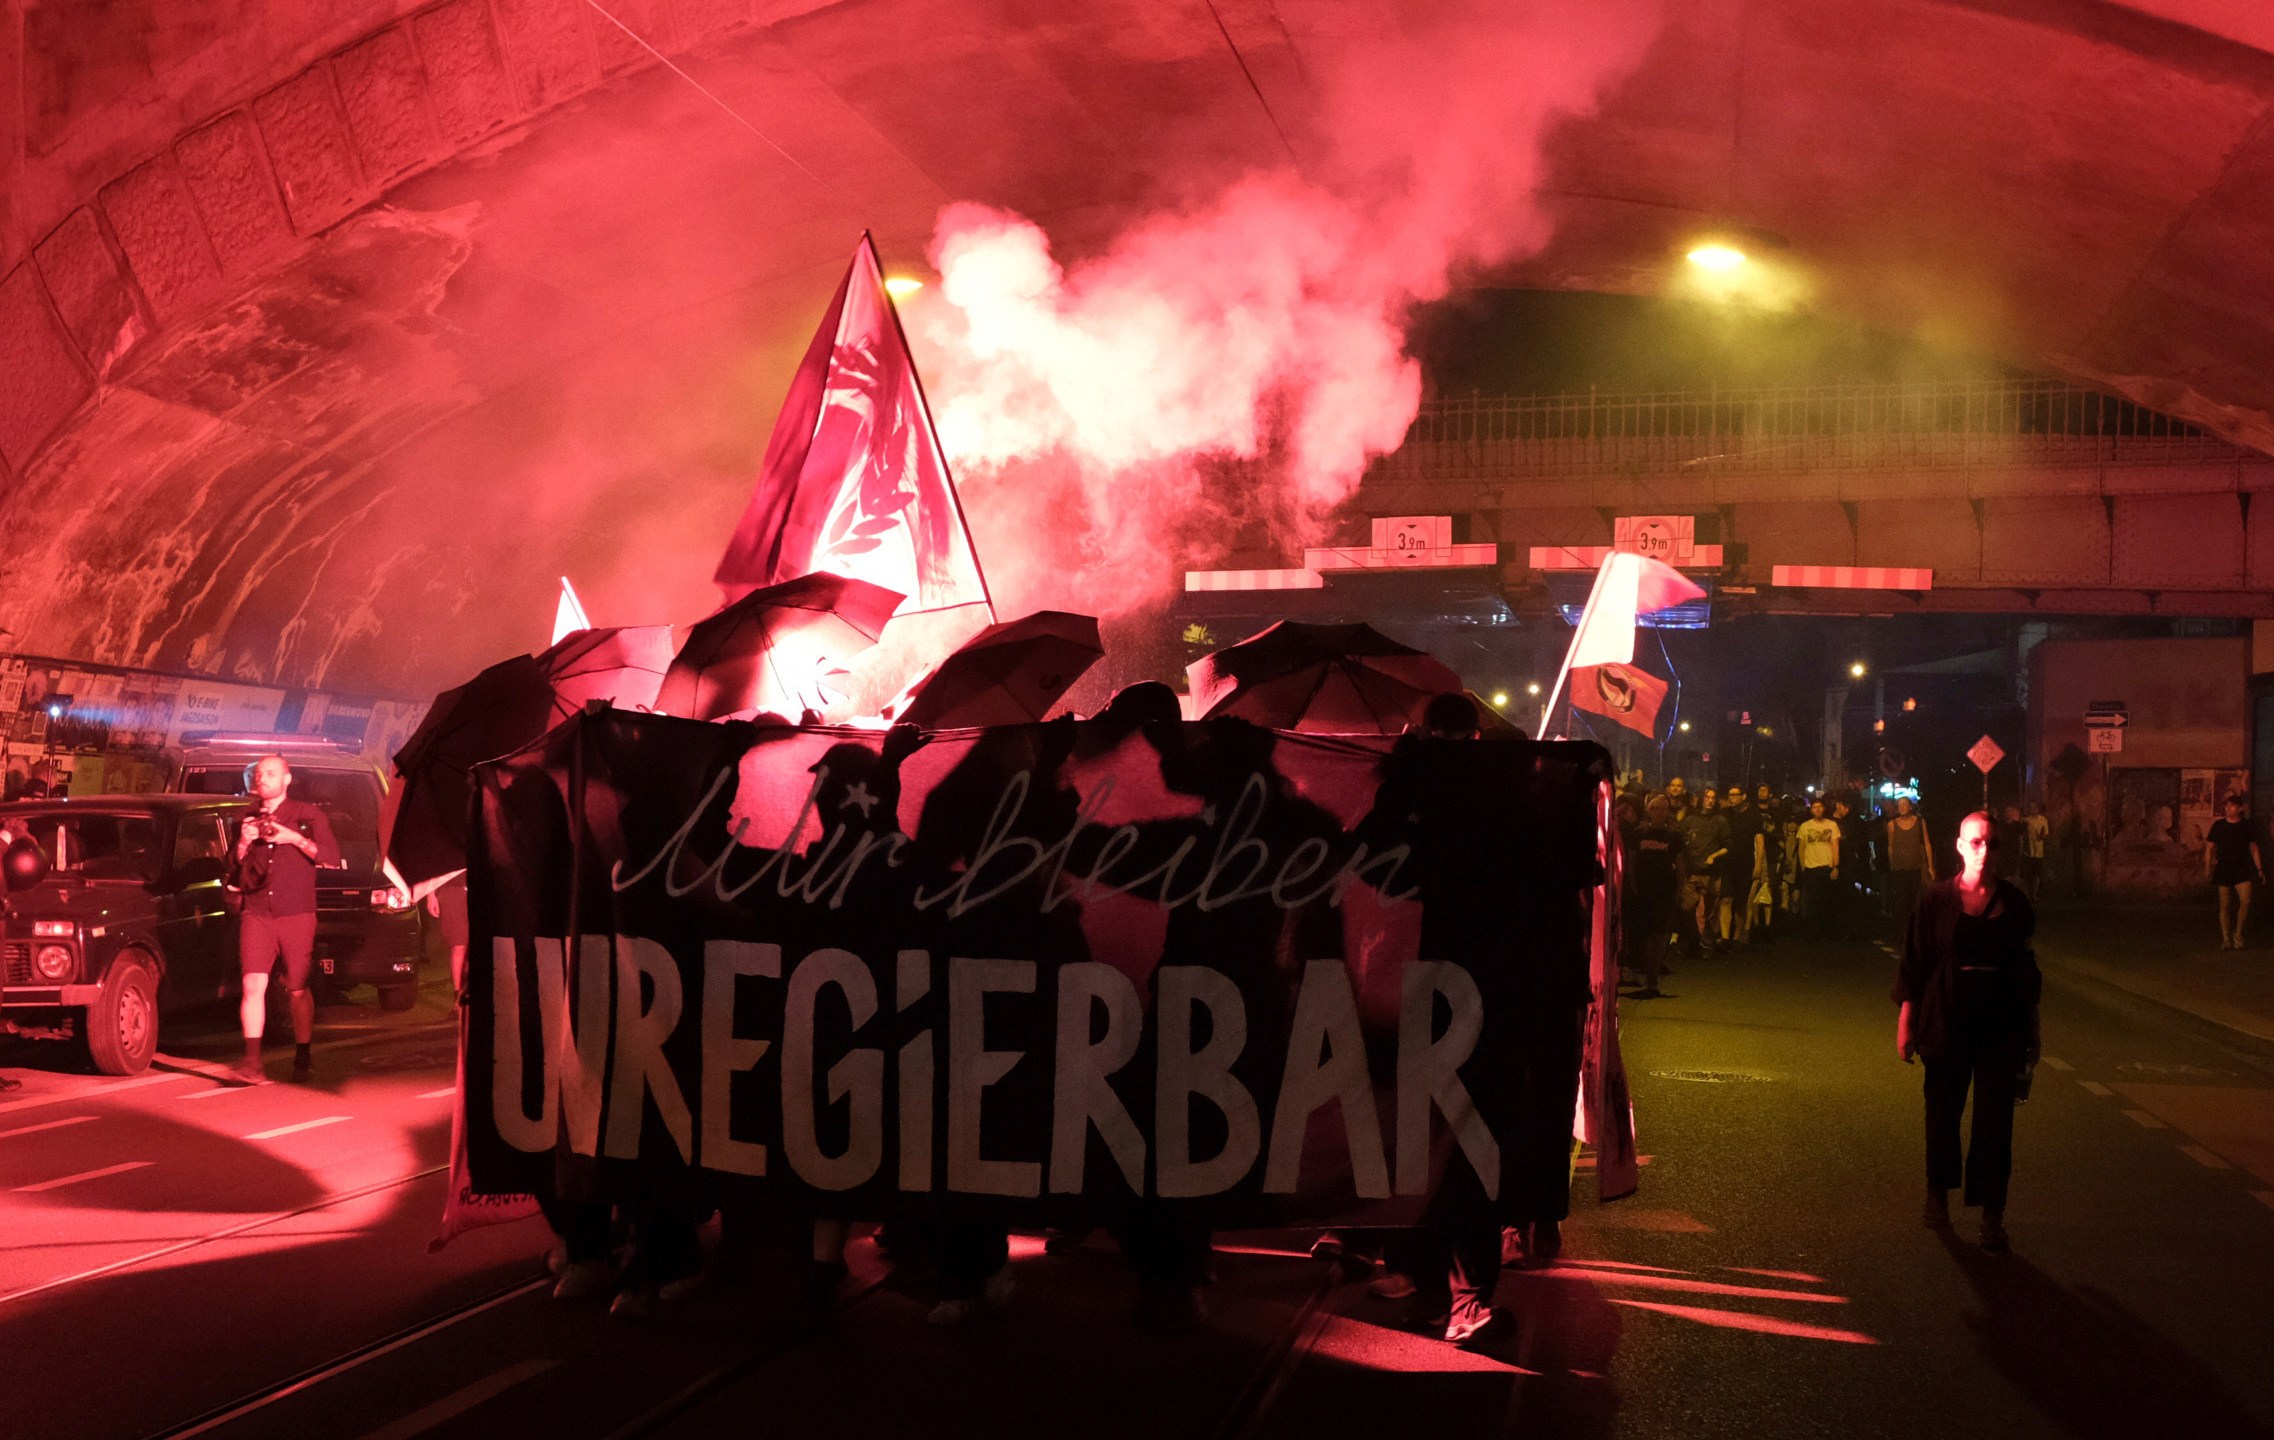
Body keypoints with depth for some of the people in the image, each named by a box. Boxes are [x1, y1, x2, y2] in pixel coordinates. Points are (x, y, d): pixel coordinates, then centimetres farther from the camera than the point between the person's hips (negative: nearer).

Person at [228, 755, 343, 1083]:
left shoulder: (307, 815, 6)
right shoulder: (247, 820, 16)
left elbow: (332, 859, -4)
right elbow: (234, 880, 17)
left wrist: (295, 838, -15)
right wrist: (243, 845, -1)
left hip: (297, 915, -2)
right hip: (257, 915, 2)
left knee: (299, 991, 1)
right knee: (253, 985, -13)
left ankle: (303, 1058, 15)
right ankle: (252, 1060, -16)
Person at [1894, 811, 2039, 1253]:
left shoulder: (2014, 902, 2)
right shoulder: (1937, 899, -3)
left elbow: (2027, 970, 10)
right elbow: (1913, 963, 0)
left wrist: (2031, 1032, 11)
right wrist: (1905, 1023, -3)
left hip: (2001, 1028, 1)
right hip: (1947, 1025, 0)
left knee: (1995, 1121, -2)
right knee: (1942, 1113, 11)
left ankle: (1992, 1216, 2)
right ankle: (1938, 1194, 32)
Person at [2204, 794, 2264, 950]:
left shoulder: (2246, 825, 4)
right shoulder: (2218, 825, 1)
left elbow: (2253, 848, 10)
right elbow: (2209, 847, 4)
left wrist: (2259, 869, 6)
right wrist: (2207, 868, -4)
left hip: (2242, 870, 0)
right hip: (2223, 870, 0)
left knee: (2245, 901, -14)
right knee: (2225, 905, 1)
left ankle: (2237, 933, 5)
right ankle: (2226, 939, 10)